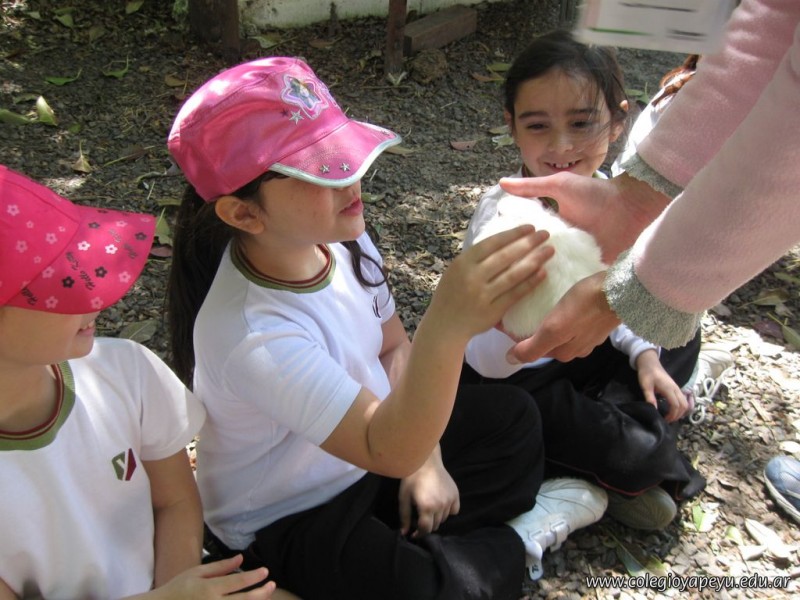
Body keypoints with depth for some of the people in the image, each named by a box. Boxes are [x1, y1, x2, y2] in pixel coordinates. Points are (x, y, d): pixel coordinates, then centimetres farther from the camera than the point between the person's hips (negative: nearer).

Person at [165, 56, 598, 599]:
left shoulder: (340, 237, -14)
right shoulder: (250, 334, -36)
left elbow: (393, 346, 1)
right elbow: (388, 451, -41)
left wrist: (424, 457, -6)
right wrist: (447, 326, -58)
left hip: (366, 455, 7)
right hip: (286, 521, -6)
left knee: (512, 413, 13)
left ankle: (425, 538, 3)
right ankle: (513, 540, 3)